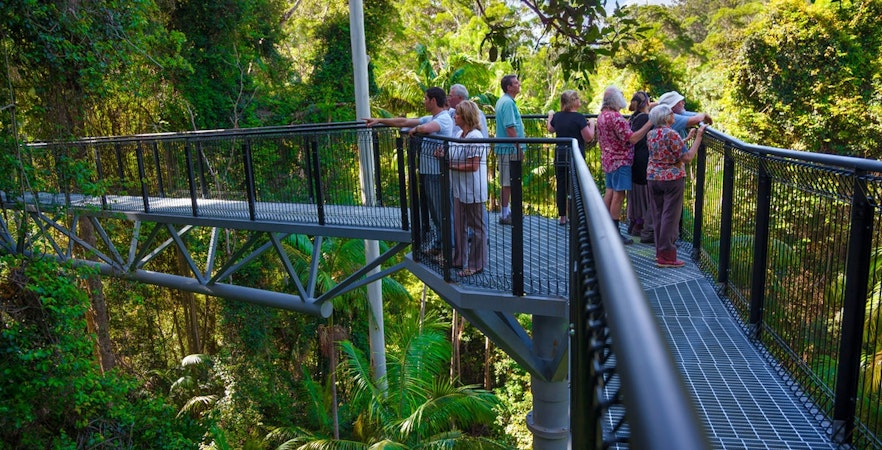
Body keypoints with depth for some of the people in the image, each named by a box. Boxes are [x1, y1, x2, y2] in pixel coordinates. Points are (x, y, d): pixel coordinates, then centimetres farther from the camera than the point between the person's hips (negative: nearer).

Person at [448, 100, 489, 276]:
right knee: (459, 225, 17)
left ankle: (476, 264, 14)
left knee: (477, 227, 4)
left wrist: (451, 165, -18)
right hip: (460, 189, 9)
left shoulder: (475, 137, -18)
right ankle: (458, 259, 30)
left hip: (473, 191, -9)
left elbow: (474, 165, -23)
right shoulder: (460, 134, 10)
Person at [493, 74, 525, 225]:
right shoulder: (508, 102, -17)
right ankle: (505, 216, 3)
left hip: (506, 148, 10)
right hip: (509, 149, -10)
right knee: (508, 183, -4)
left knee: (507, 182, 17)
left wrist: (518, 148, 22)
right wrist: (519, 148, -17)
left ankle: (506, 211, 26)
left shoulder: (502, 101, 16)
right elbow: (510, 128, -22)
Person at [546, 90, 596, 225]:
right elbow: (589, 138, -12)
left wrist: (550, 116, 42)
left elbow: (550, 129, 25)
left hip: (559, 155, 5)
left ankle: (562, 217, 17)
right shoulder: (579, 117, -14)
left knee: (561, 186, 10)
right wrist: (591, 124, 4)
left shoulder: (557, 116, 5)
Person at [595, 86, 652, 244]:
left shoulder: (601, 116, 10)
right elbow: (632, 138, -23)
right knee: (618, 196, -5)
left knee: (610, 192, 15)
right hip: (620, 160, -10)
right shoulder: (616, 117, -20)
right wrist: (649, 124, -22)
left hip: (608, 159, 10)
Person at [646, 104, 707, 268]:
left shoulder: (651, 134, 5)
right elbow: (687, 157, -18)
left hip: (653, 177, 7)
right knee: (670, 217, -1)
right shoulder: (671, 134, -18)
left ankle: (660, 251, 22)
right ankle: (666, 257, 1)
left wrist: (687, 138, 21)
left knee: (658, 215, 14)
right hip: (672, 179, -7)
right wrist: (698, 137, -11)